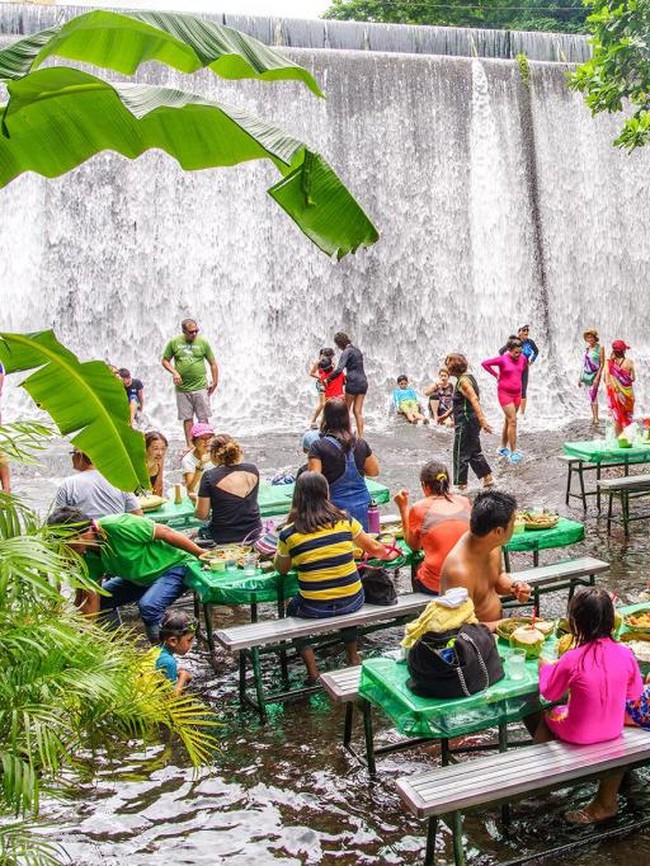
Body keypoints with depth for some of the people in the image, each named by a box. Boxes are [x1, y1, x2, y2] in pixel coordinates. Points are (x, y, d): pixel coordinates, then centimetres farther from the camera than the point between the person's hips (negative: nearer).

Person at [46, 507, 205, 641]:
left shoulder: (118, 526, -32)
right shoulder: (88, 556, -8)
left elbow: (165, 532, -25)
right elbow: (92, 602, -3)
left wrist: (201, 554, -20)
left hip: (175, 565, -8)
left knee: (148, 605, -32)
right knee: (100, 600, 3)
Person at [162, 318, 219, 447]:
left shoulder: (203, 342, 2)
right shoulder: (174, 342, 2)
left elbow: (213, 364, 7)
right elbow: (165, 361, 9)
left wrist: (215, 382, 3)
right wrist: (174, 372, -8)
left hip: (200, 387, -1)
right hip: (182, 388, 1)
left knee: (203, 418, -1)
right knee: (187, 418, 6)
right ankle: (189, 445, 13)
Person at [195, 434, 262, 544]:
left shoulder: (209, 476, -15)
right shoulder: (252, 470, -2)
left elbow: (201, 515, -10)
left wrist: (197, 500, 10)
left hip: (224, 539, -4)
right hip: (253, 534, 5)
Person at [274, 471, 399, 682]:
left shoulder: (289, 533, -9)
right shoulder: (344, 520, -4)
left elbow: (281, 569, 7)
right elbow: (373, 548, 9)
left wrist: (279, 553, 26)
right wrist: (389, 555, 30)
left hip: (314, 609, -2)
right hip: (353, 602, 2)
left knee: (291, 609, 31)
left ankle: (312, 671, 27)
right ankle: (353, 659, 44)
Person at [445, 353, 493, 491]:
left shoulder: (463, 381, -17)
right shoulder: (467, 377, 14)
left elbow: (474, 400, -29)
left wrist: (482, 420, -37)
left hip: (466, 422, -10)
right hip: (472, 422, 10)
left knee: (460, 454, 0)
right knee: (475, 451, 18)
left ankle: (461, 485, 6)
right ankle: (488, 478, 24)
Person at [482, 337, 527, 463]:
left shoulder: (522, 358, 2)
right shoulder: (502, 359, -15)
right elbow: (485, 363, -11)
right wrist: (496, 375, -7)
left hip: (517, 393, 6)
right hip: (505, 393, -6)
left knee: (508, 421, 14)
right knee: (512, 421, -11)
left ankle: (503, 447, 26)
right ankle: (513, 452, -9)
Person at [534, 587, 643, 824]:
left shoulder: (571, 660, -25)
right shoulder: (625, 654, -16)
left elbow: (548, 693, -9)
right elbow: (634, 693, 0)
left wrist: (545, 667, 10)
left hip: (578, 736, -3)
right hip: (614, 731, 3)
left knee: (548, 715, 25)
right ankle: (606, 802, 35)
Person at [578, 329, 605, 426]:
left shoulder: (600, 348, -8)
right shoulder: (587, 349, 9)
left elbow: (602, 364, -11)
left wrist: (597, 377, -19)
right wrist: (580, 378, 13)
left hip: (595, 374, -6)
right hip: (587, 374, 6)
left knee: (593, 396, -14)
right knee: (591, 396, 9)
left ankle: (596, 418, -14)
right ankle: (594, 416, 15)